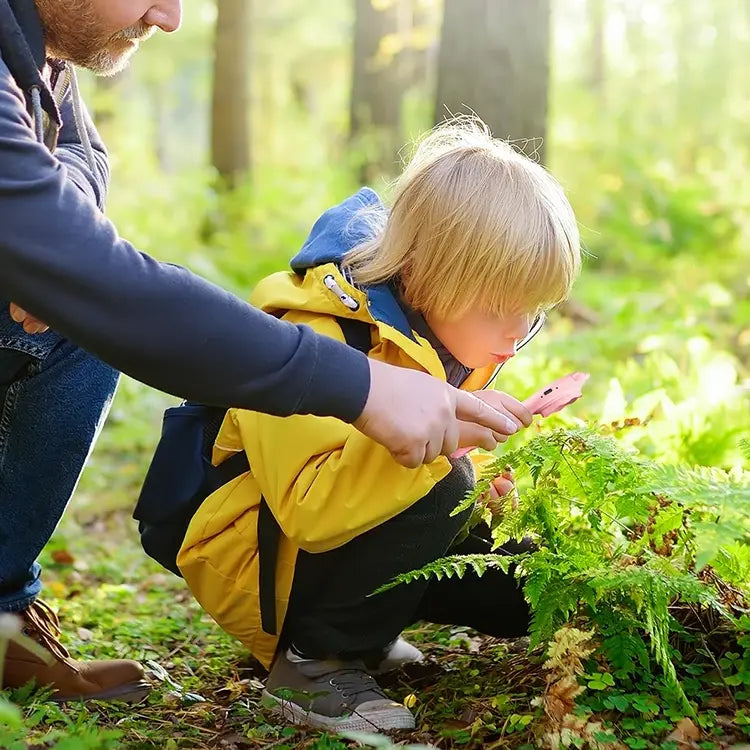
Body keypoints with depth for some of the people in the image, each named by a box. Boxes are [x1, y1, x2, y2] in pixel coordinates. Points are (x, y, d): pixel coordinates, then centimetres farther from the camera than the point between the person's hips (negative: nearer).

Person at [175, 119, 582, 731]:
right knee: (440, 490, -32)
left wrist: (488, 482, -8)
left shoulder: (439, 332, -1)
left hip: (352, 535, 9)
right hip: (249, 557, -9)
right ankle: (312, 654, -16)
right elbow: (310, 508, -39)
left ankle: (361, 625, 12)